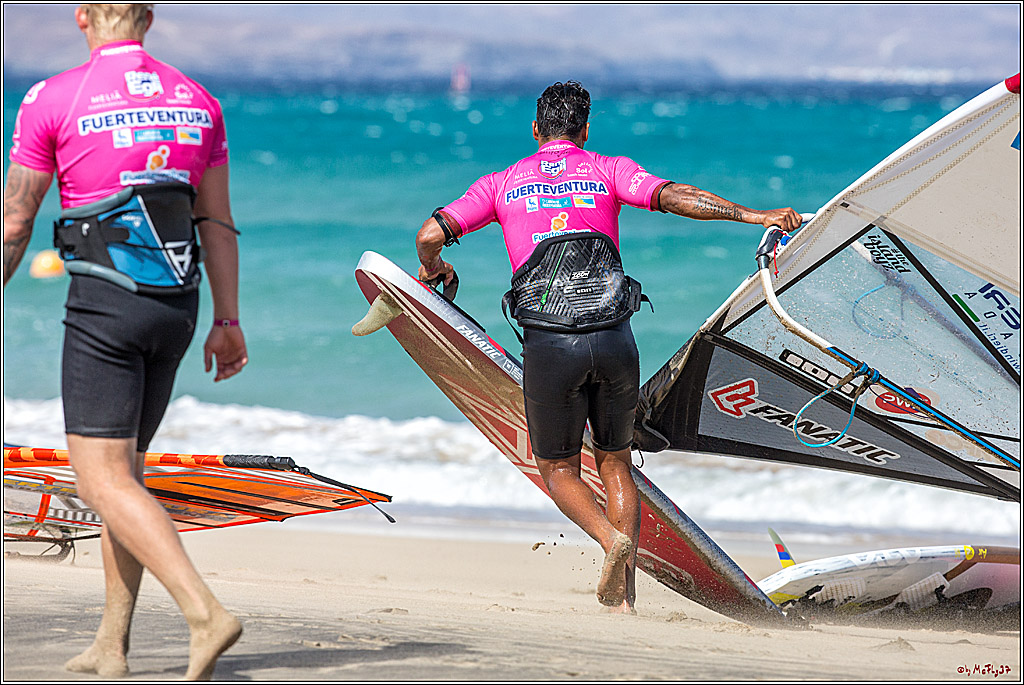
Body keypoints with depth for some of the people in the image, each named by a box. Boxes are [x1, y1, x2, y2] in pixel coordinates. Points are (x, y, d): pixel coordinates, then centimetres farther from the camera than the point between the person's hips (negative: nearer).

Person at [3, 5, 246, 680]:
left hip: (104, 297, -6)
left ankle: (205, 613, -25)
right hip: (177, 302, 6)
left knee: (104, 479, -7)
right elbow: (218, 222, 10)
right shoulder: (196, 101, 9)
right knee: (125, 466, 16)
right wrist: (228, 320, 15)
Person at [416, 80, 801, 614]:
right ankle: (625, 599, 9)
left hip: (550, 346, -1)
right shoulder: (609, 171, 10)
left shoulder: (503, 184, 12)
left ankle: (610, 539, -15)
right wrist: (754, 215, -5)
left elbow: (429, 235, 6)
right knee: (615, 460, 19)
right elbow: (673, 196, -6)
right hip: (615, 339, 1)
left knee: (557, 469, 15)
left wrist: (432, 266, 29)